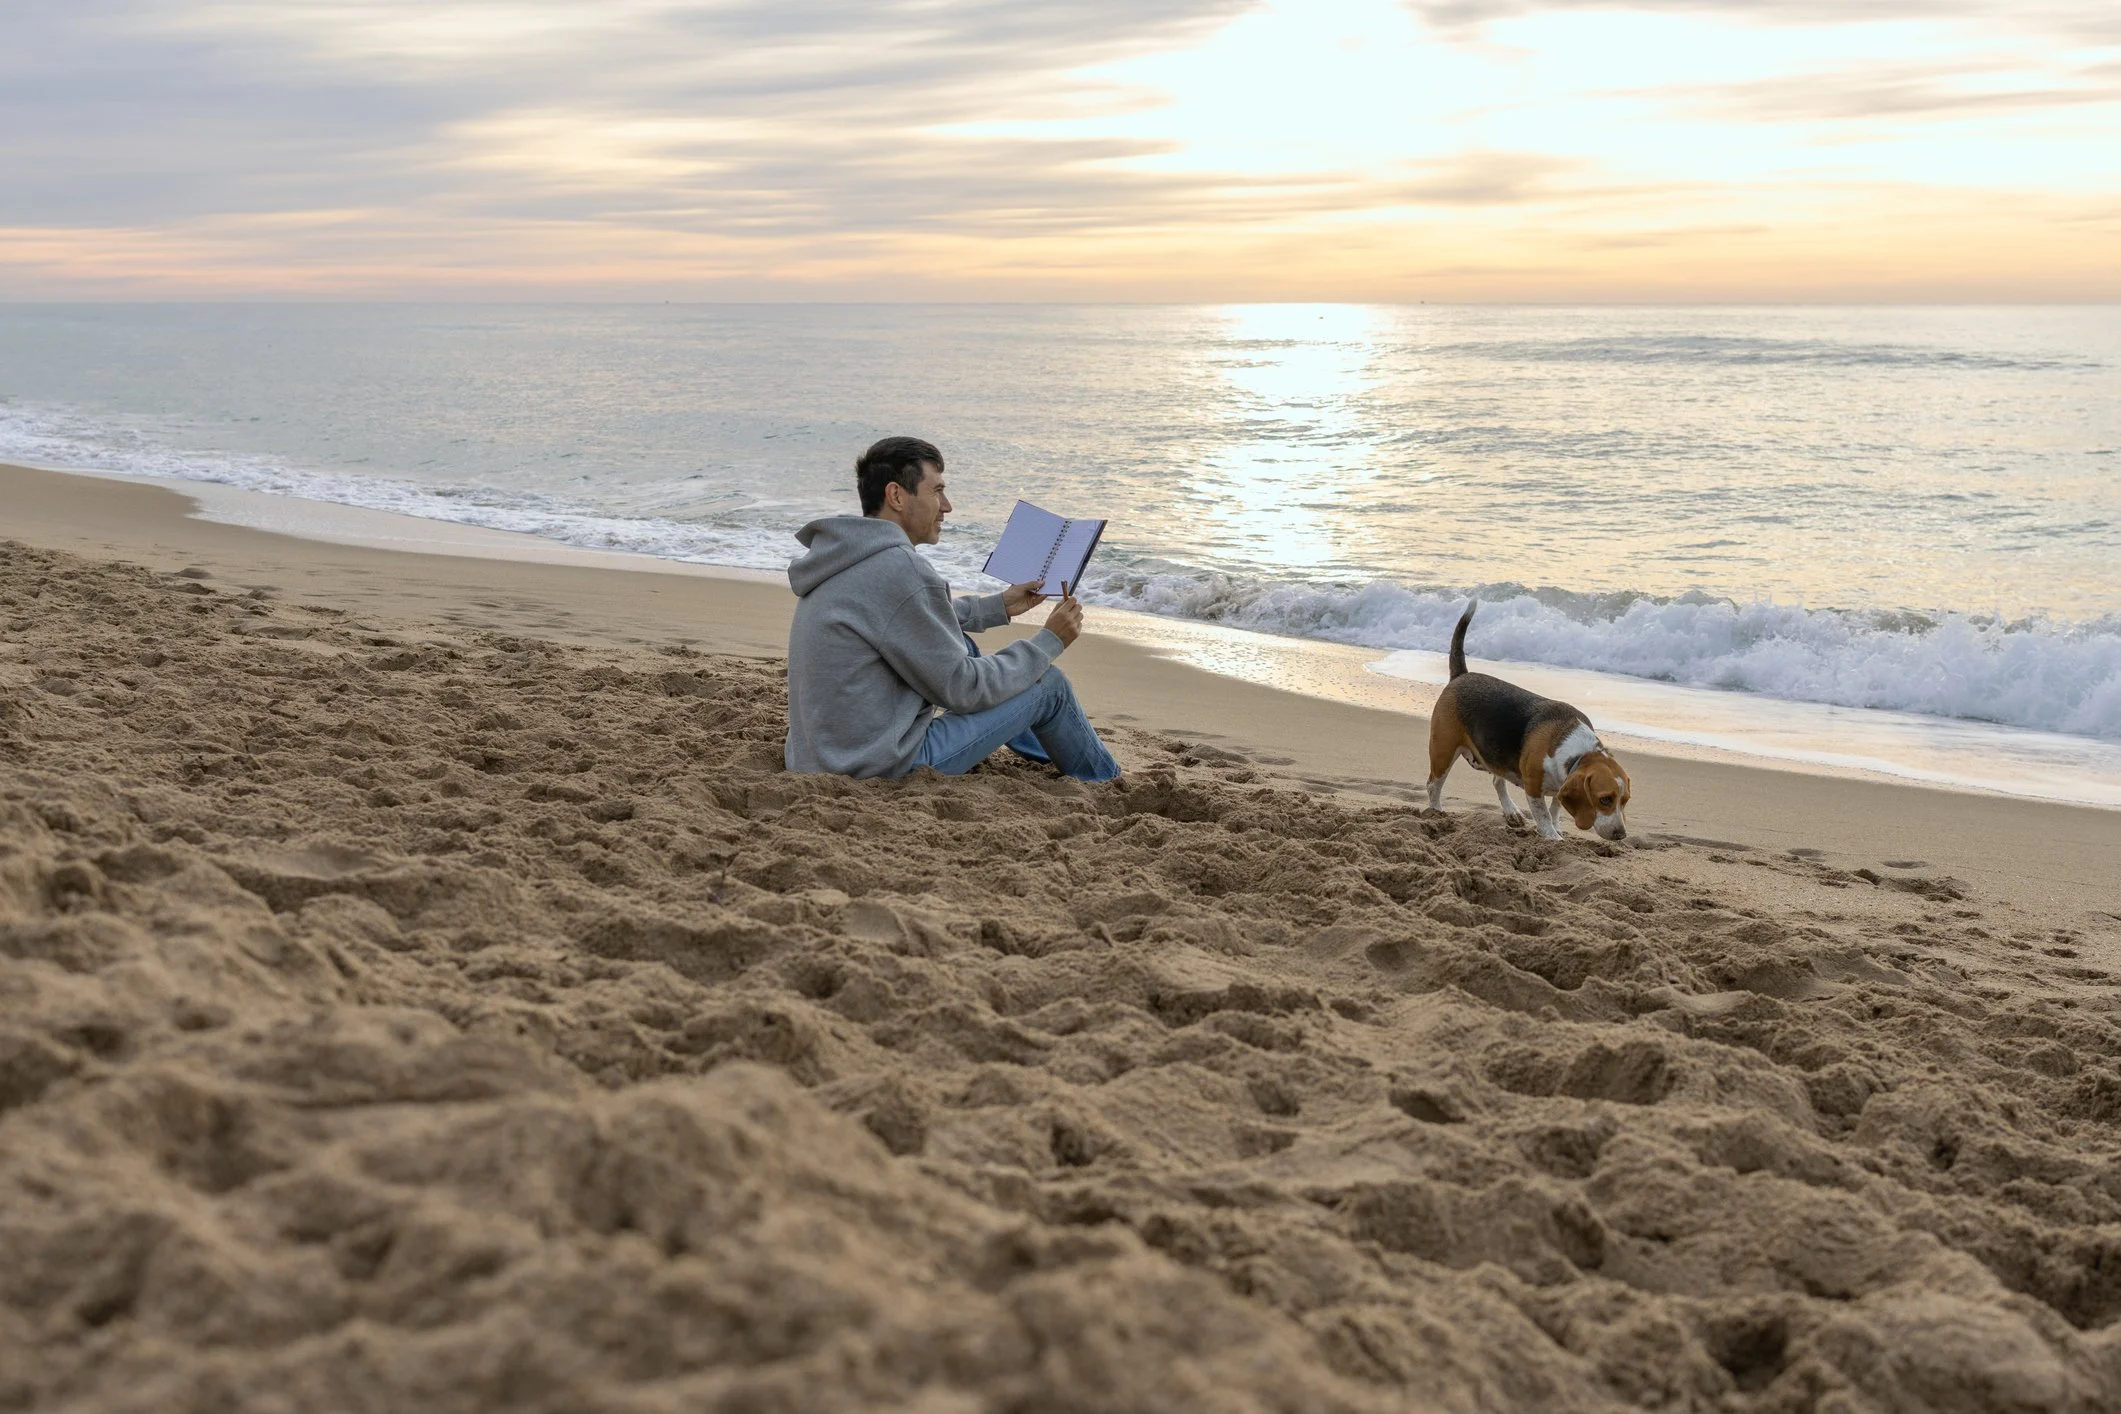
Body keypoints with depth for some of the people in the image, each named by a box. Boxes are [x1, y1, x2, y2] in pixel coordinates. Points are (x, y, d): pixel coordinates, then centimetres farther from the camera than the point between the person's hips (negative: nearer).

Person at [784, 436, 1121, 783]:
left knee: (956, 641, 26)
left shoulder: (844, 557, 6)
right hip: (887, 773, -9)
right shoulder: (900, 571, -22)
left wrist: (999, 606, 27)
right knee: (1049, 684, 4)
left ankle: (1045, 750, 45)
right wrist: (1049, 641, -3)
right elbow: (963, 690, -15)